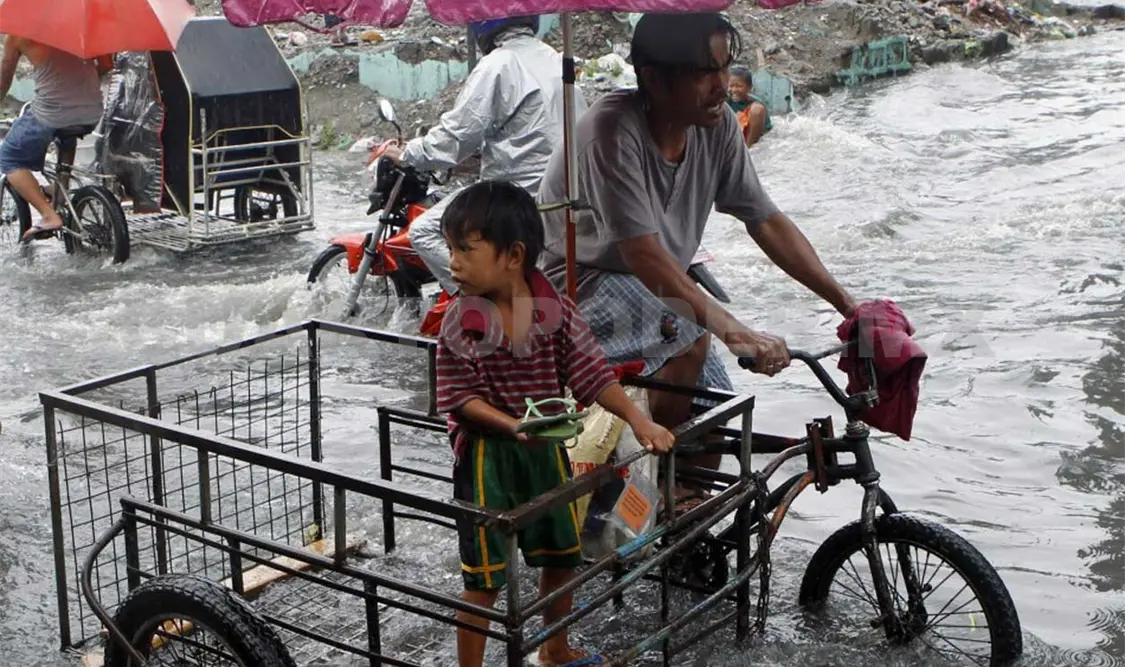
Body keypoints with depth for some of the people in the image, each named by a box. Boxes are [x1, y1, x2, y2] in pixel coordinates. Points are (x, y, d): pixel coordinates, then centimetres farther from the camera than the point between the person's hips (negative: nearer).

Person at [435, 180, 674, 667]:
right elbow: (460, 397, -14)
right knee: (484, 576, 0)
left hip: (547, 449, 4)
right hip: (488, 455, -4)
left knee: (562, 557, 20)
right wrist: (512, 426, -29)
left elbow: (591, 374, -5)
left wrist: (639, 421, -15)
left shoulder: (555, 309, -9)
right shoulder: (461, 321, -15)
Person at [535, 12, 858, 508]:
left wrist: (847, 304, -9)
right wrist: (734, 331, -43)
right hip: (578, 280, -6)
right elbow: (644, 256, -36)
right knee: (690, 338, -30)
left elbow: (766, 222, -4)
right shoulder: (612, 130, -31)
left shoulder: (717, 125, -11)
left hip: (663, 286, 7)